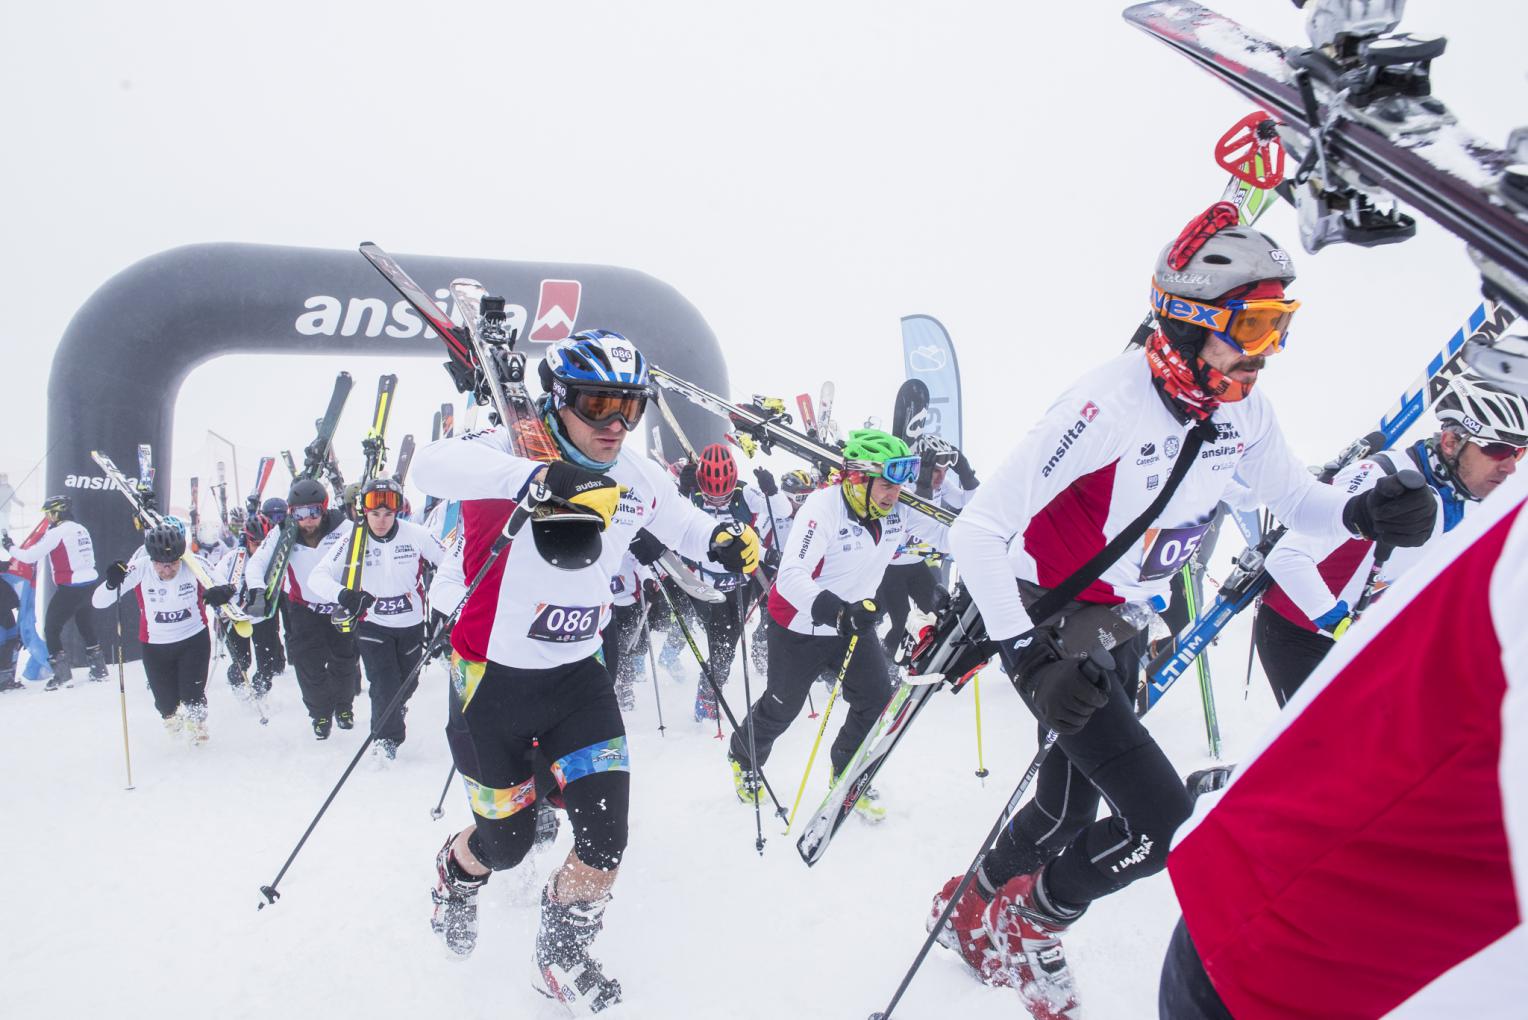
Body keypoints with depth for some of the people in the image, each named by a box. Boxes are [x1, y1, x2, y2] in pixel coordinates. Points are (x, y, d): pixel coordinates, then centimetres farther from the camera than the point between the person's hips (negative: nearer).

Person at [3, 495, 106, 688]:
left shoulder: (56, 533, -12)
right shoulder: (81, 529, 10)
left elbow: (30, 556, -10)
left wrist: (9, 547, 4)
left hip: (69, 589, -7)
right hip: (89, 585, 7)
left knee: (51, 630, 6)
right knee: (87, 628, 20)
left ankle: (62, 674, 2)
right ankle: (99, 668, 25)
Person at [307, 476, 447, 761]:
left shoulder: (415, 534, -17)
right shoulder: (352, 539, -18)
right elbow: (317, 577, -22)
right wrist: (343, 594, -41)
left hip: (412, 623, 2)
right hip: (372, 623, -2)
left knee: (408, 681, 21)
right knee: (383, 683, -11)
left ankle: (398, 707, 54)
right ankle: (387, 736, 9)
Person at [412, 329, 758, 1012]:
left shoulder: (638, 478, -5)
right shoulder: (517, 448, -21)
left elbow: (684, 525, 10)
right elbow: (434, 465, -40)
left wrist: (724, 541, -14)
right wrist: (538, 479, -57)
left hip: (578, 674, 4)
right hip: (494, 675, -4)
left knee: (606, 834, -3)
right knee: (508, 838, 11)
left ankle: (562, 959, 26)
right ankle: (458, 874, 51)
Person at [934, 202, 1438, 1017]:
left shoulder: (1241, 410, -7)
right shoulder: (1110, 403, -30)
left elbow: (1295, 500, 8)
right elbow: (977, 531, -29)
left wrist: (1363, 514, -16)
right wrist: (1030, 659, -35)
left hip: (1122, 627, 8)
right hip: (1047, 622, -7)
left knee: (1071, 809, 19)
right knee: (1163, 820, -12)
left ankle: (975, 910, 46)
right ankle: (1025, 930, 14)